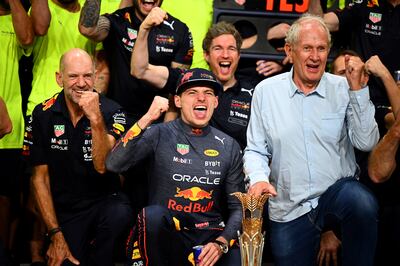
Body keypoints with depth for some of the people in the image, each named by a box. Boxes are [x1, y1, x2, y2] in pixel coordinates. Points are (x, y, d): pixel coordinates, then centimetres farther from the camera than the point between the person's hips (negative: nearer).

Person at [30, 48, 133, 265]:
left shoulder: (112, 112, -7)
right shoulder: (43, 115, -1)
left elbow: (103, 166, -18)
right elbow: (40, 177, 2)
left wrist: (96, 119, -30)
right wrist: (55, 235, -4)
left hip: (105, 201, -1)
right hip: (63, 212, 1)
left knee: (119, 214, -33)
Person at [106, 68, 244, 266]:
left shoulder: (229, 147, 7)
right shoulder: (160, 135, -1)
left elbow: (237, 206, 10)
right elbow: (113, 164, -15)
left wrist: (220, 243, -7)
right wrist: (146, 119, -20)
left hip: (212, 235, 1)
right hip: (166, 237, 0)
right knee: (153, 214, -32)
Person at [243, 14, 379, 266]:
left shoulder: (343, 89, 1)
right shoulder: (266, 91, 3)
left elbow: (366, 143, -9)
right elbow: (256, 150, 8)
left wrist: (358, 90, -15)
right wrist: (258, 178, -12)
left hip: (339, 190, -1)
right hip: (288, 210, 2)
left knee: (362, 203, -33)